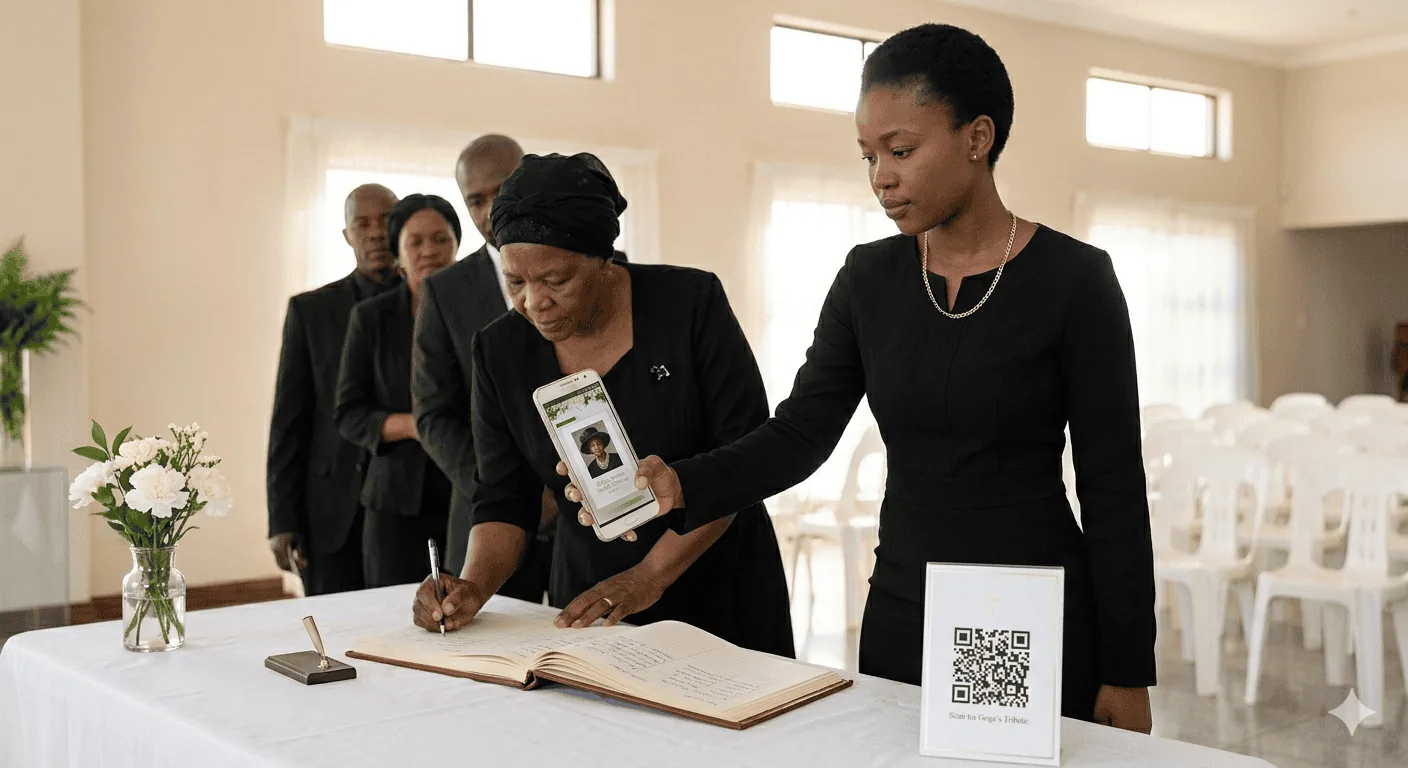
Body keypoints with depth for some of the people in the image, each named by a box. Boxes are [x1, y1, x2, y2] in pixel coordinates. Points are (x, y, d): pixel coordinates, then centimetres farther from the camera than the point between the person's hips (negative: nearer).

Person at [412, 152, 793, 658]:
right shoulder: (501, 351, -6)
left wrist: (651, 574, -21)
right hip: (590, 602, 2)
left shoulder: (691, 302, -16)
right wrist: (474, 587, -21)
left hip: (718, 589, -2)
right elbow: (504, 501, -2)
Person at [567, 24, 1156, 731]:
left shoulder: (1072, 279, -10)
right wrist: (680, 485, -19)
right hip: (900, 614, 4)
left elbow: (1113, 488, -9)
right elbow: (798, 434, -1)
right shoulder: (870, 278, 3)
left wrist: (1126, 675, -9)